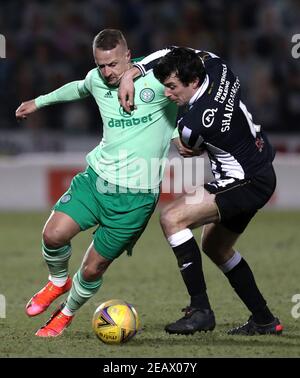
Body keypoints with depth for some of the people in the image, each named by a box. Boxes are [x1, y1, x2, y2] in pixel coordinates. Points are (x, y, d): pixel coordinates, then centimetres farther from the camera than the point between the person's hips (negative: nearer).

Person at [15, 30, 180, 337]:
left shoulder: (157, 80, -13)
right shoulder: (96, 80, 5)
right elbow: (79, 88, 29)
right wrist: (40, 102, 41)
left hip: (136, 194, -4)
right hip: (97, 175, 4)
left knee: (93, 269, -2)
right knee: (53, 234, -17)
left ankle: (67, 313, 30)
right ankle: (58, 282, 18)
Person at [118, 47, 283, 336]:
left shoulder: (192, 124, -28)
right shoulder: (217, 68, -7)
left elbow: (191, 150, -3)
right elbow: (169, 54, 7)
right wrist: (131, 73, -5)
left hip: (245, 184, -10)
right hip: (261, 173, 10)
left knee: (172, 217, -20)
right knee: (214, 246, 23)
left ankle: (200, 310, -20)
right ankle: (264, 321, 30)